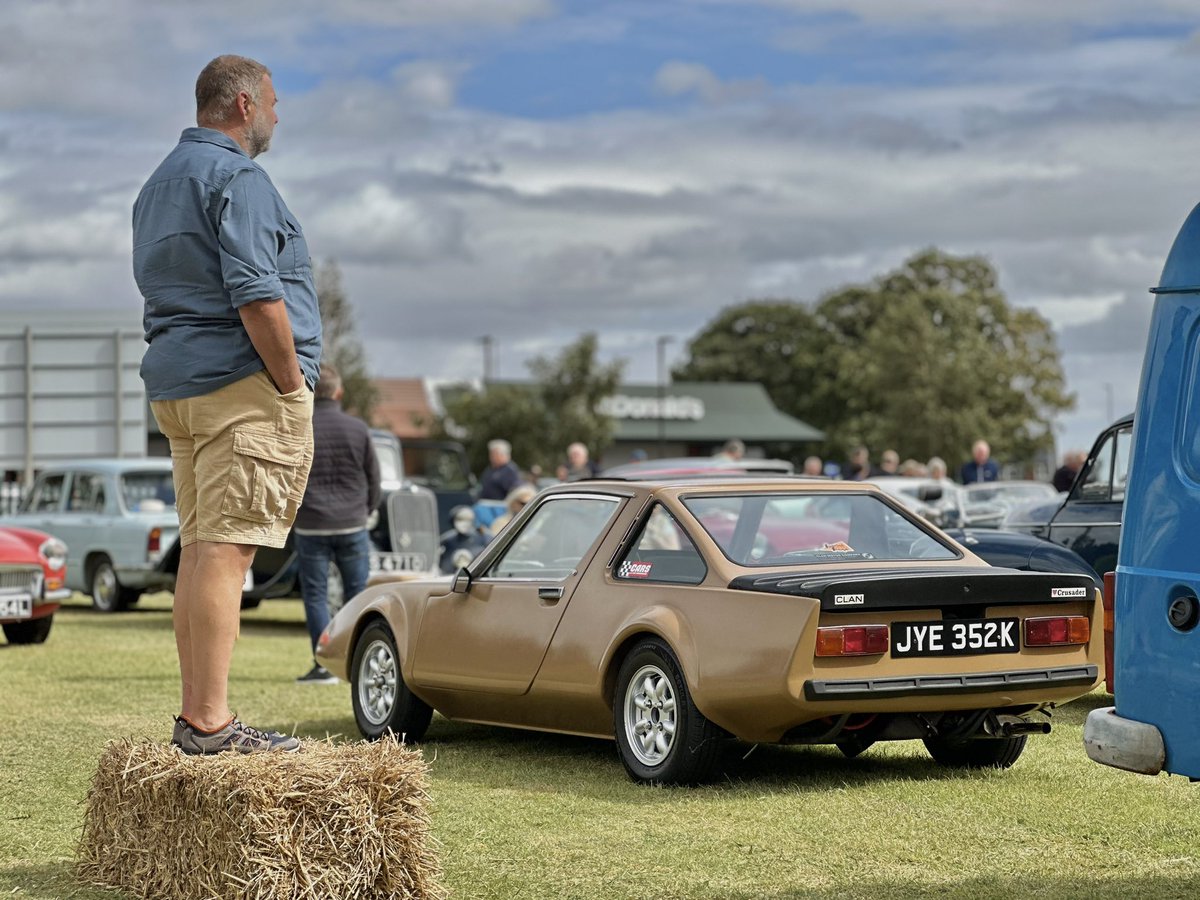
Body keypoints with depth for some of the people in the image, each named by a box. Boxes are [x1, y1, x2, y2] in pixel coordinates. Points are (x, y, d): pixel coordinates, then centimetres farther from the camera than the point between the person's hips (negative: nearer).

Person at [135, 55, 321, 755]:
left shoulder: (159, 185, 21)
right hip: (244, 383, -10)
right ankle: (209, 722, -16)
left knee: (200, 548, 10)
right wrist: (292, 382, -12)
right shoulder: (237, 177, -10)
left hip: (177, 383, 10)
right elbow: (255, 294, -20)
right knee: (226, 547, -13)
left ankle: (196, 716, 11)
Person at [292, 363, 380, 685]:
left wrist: (291, 515, 16)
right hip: (353, 526, 2)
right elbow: (374, 478, 7)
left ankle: (324, 666, -2)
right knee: (358, 595, 9)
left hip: (311, 527, -2)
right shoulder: (358, 429, 0)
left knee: (315, 596, 3)